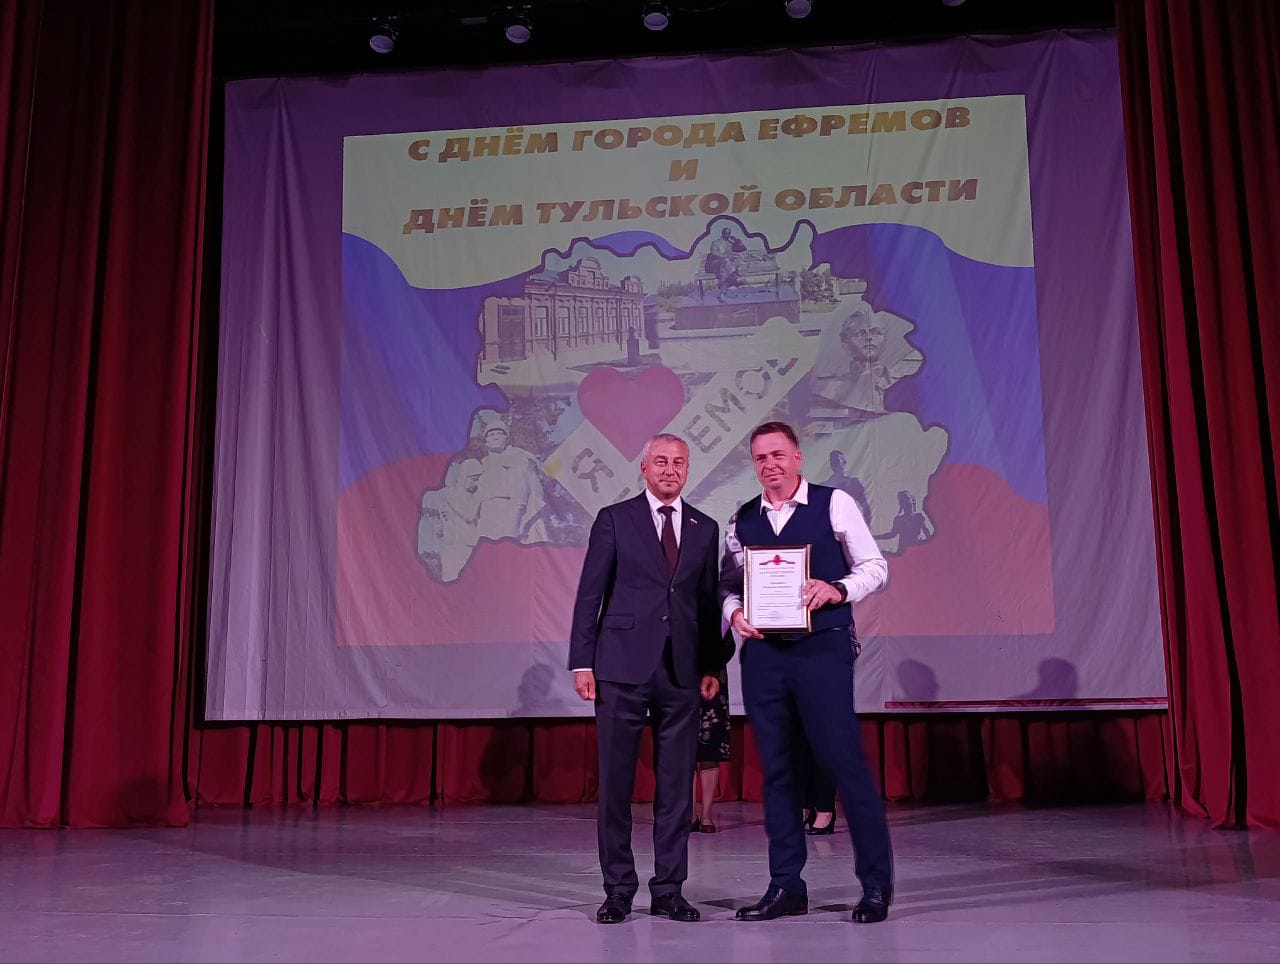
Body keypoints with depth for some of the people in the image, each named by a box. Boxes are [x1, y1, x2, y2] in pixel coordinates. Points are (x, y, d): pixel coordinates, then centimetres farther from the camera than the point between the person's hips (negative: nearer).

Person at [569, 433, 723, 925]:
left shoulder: (705, 528, 12)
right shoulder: (614, 518, 3)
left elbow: (709, 602, 12)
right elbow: (589, 594, 1)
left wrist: (712, 666, 5)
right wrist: (582, 662, -5)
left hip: (682, 672, 3)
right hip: (622, 667, -2)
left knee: (676, 784, 5)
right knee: (615, 782, 3)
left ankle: (668, 889, 16)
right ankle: (618, 889, 15)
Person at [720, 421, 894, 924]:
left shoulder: (834, 504, 0)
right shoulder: (741, 520, 11)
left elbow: (875, 565, 2)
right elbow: (728, 583, 16)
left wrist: (837, 589, -16)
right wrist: (734, 612, -6)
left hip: (823, 649, -4)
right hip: (763, 652, 4)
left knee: (845, 762, -4)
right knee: (775, 769, 8)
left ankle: (876, 884, 10)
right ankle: (786, 886, 19)